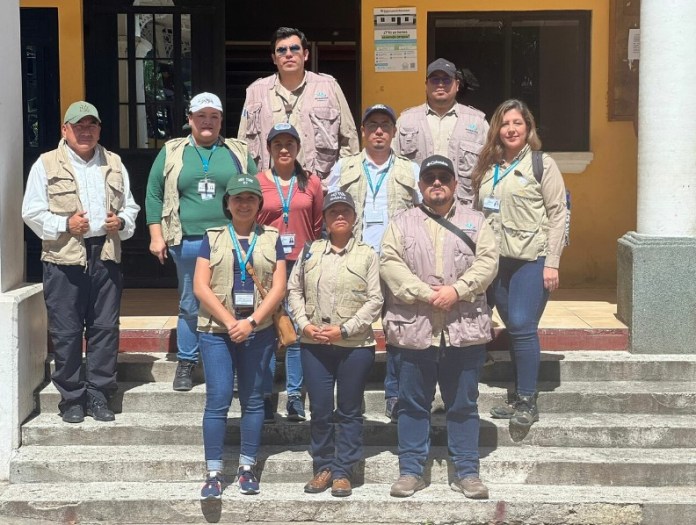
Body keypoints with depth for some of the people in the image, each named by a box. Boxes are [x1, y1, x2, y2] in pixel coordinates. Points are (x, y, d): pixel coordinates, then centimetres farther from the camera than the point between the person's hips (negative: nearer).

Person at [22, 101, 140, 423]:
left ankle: (98, 395, 16)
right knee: (66, 332, 1)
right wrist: (65, 225, -15)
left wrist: (122, 221, -2)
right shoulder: (46, 164, 2)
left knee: (105, 329, 5)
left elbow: (130, 206, 20)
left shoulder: (114, 165, 14)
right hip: (64, 259, -3)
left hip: (106, 257, 3)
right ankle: (71, 398, 12)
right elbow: (32, 212, -1)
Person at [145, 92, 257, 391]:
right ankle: (186, 363, 18)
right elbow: (154, 195, 8)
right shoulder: (171, 152, 9)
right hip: (188, 243, 0)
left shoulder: (238, 152, 10)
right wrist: (156, 236, 1)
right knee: (190, 305, 7)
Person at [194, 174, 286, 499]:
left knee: (253, 399, 7)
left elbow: (279, 287, 0)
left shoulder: (271, 238, 8)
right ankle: (213, 473, 0)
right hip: (216, 330, -1)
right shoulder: (212, 238, 6)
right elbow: (200, 286, -2)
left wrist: (251, 322, -12)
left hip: (259, 331, 1)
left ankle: (247, 468, 17)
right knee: (218, 399, -5)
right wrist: (229, 321, -12)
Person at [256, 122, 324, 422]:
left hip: (303, 264, 1)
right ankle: (265, 395, 7)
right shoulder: (257, 182, 5)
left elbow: (319, 227, 10)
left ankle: (295, 395, 12)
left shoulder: (311, 183, 8)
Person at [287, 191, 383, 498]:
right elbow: (294, 290, 9)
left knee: (349, 412, 5)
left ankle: (343, 471, 14)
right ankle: (323, 467, 20)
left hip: (355, 345, -2)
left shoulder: (367, 255, 1)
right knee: (319, 410, 7)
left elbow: (375, 300, -5)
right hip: (314, 344, 2)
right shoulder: (310, 251, 9)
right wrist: (304, 323, -6)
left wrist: (345, 329, -13)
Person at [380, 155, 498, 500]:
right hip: (414, 327, 0)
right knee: (413, 404, 6)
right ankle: (411, 471, 16)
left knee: (463, 405, 7)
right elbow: (390, 264, -4)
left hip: (464, 328, 0)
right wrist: (426, 294, -15)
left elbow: (487, 261, -1)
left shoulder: (474, 221, 11)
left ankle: (466, 472, 16)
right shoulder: (402, 223, 9)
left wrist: (456, 290, -15)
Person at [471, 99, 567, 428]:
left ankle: (528, 401, -3)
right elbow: (480, 214, 16)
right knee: (513, 327, 10)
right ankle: (517, 397, 18)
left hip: (531, 258, -5)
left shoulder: (542, 164, -2)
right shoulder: (487, 168, 13)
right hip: (496, 259, 5)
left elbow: (557, 214, -5)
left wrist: (552, 263, -10)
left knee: (522, 326, -12)